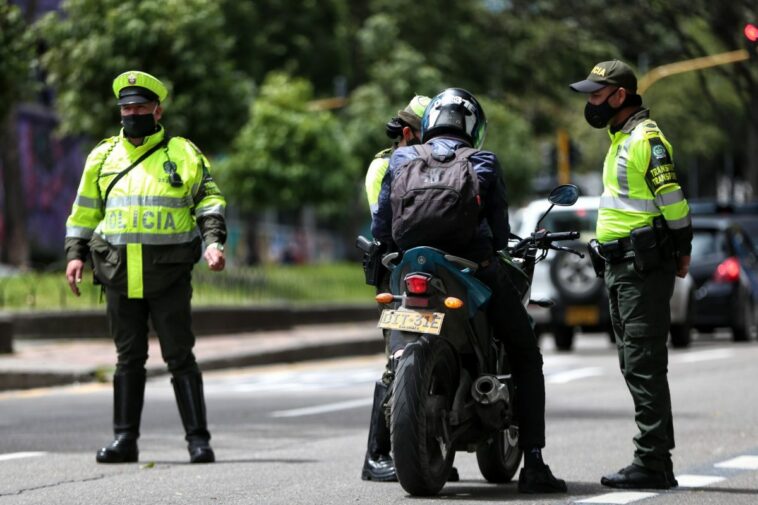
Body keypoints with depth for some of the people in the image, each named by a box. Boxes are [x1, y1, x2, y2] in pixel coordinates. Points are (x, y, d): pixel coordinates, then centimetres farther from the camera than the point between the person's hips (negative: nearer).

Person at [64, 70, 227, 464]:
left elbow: (210, 199, 6)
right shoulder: (104, 156, 12)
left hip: (169, 275, -3)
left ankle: (198, 438, 1)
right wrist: (75, 254, 8)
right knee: (129, 357, 8)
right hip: (119, 275, 3)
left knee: (180, 356, -2)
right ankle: (125, 439, 12)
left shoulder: (183, 154, 4)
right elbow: (85, 210, 18)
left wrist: (213, 241, -8)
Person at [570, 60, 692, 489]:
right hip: (623, 266, 11)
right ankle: (656, 462, 17)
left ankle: (653, 463, -11)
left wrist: (681, 250, -15)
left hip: (645, 267, -11)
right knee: (637, 365, 12)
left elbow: (672, 197, -19)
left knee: (644, 365, -11)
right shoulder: (622, 138, 20)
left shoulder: (646, 139, -14)